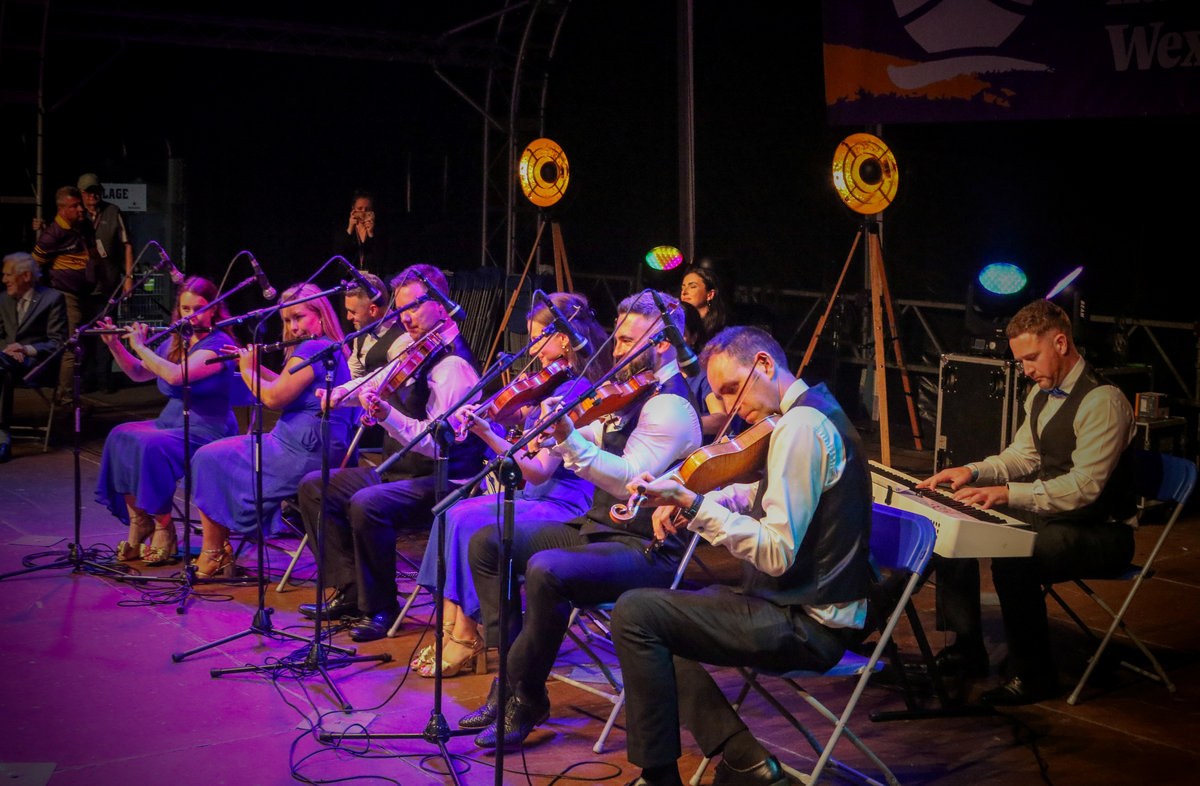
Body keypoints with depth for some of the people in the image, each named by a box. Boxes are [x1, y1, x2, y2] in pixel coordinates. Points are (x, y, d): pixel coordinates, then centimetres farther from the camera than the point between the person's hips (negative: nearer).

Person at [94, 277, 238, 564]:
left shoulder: (218, 343, -12)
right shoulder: (175, 342, 13)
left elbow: (176, 375, -27)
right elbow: (138, 374, 25)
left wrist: (140, 346, -16)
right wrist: (114, 344, 11)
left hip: (206, 432, -8)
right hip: (171, 422, 8)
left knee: (149, 445, -31)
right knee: (120, 437, -16)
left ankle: (164, 533, -17)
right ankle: (139, 528, -11)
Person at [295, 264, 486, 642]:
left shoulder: (453, 365, -19)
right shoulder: (415, 350, 10)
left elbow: (435, 441, -27)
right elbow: (377, 384, 28)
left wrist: (389, 417, -40)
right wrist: (341, 394, 8)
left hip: (441, 481, -10)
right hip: (398, 469, 10)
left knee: (367, 505, -34)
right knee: (315, 486, 5)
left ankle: (380, 608, -15)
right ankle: (350, 592, 4)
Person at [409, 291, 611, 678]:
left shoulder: (575, 391, -16)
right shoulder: (552, 385, 14)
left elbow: (540, 470, -23)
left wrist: (488, 434, -31)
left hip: (562, 506, -9)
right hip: (531, 495, 9)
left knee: (467, 523, -22)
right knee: (453, 513, -9)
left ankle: (465, 641, -11)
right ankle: (454, 628, -12)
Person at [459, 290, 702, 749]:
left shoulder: (670, 407, -16)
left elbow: (629, 480, -28)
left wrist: (570, 439, -38)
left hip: (646, 549, -10)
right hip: (597, 529, 10)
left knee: (546, 571, -34)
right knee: (488, 543, 0)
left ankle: (525, 699, -15)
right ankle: (511, 673, -3)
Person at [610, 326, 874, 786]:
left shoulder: (800, 428, -20)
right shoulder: (813, 410, 13)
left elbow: (776, 554, -26)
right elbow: (757, 495, 26)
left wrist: (692, 506, -26)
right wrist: (687, 500, 7)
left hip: (809, 625, -11)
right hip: (807, 610, 11)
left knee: (635, 613, -13)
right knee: (657, 616, 18)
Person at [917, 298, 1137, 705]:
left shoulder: (1103, 401, -21)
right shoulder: (1042, 394, 9)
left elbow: (1085, 486, -27)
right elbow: (1024, 455, 16)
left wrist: (1009, 493, -33)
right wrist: (973, 472, -3)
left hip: (1101, 531, -9)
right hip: (1051, 516, 9)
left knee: (1012, 560, -33)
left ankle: (1033, 675, -14)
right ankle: (967, 648, 9)